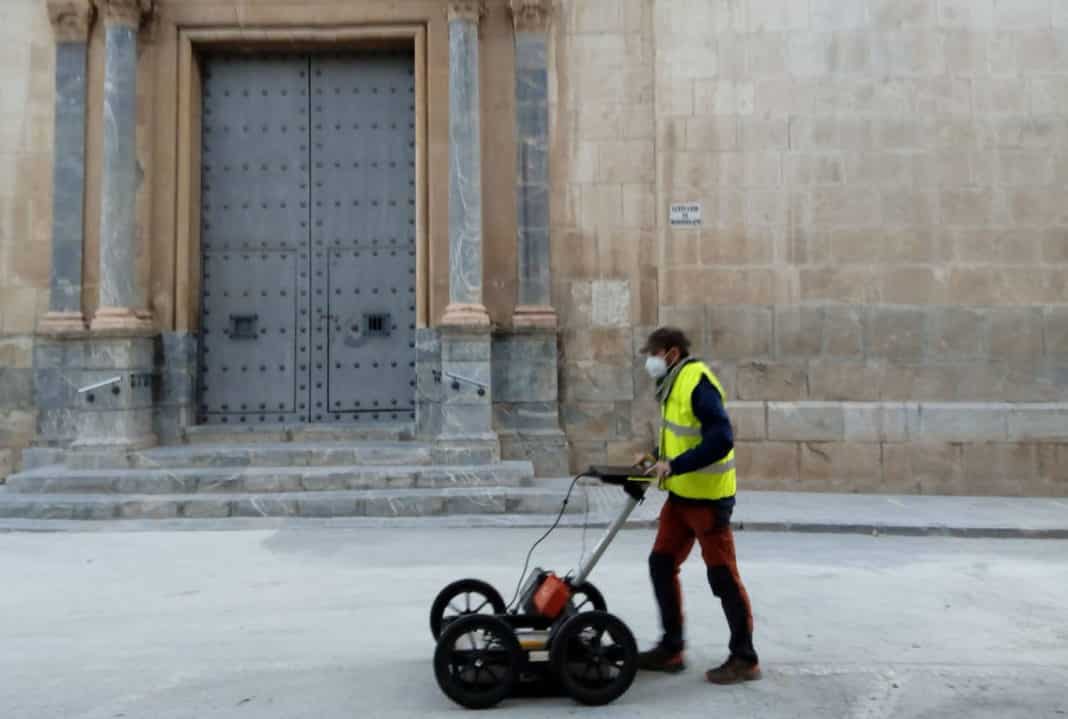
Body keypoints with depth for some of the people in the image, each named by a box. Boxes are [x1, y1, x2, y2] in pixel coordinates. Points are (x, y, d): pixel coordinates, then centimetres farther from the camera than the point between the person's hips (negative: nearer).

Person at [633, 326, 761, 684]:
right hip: (681, 495, 10)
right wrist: (655, 456, 8)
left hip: (707, 497, -10)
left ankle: (744, 659, 14)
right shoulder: (674, 384, 10)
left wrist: (673, 466, -26)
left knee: (722, 576, 0)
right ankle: (671, 648, 22)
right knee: (661, 564, 11)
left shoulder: (698, 383, -19)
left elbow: (721, 440, -26)